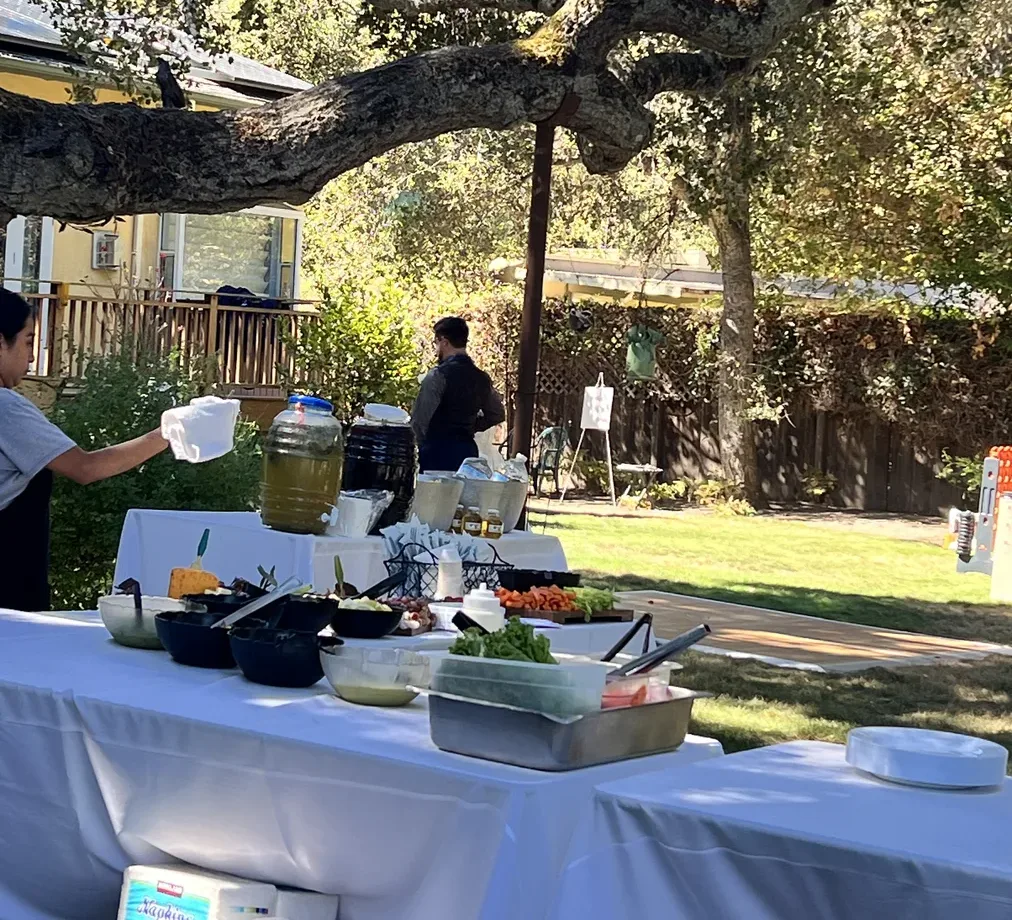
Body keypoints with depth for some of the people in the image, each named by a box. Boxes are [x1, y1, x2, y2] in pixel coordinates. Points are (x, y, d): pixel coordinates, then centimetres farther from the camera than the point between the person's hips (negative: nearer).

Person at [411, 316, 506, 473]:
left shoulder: (438, 375, -11)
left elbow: (420, 419, -14)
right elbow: (497, 415, 20)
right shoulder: (481, 378, 9)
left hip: (436, 450, -7)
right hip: (468, 450, 7)